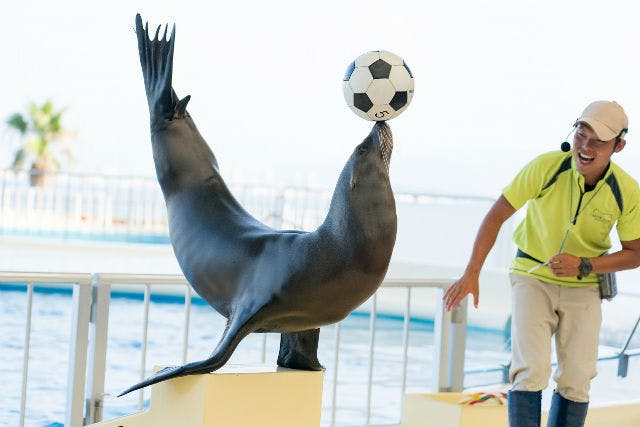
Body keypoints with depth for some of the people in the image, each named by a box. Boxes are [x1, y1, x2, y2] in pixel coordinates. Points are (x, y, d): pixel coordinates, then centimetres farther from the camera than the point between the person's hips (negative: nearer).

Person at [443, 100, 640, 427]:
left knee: (576, 380, -1)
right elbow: (496, 216, -13)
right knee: (530, 370, -16)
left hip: (583, 288, 2)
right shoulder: (546, 167, -21)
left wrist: (585, 266, -18)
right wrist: (471, 274, -19)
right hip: (532, 277, -2)